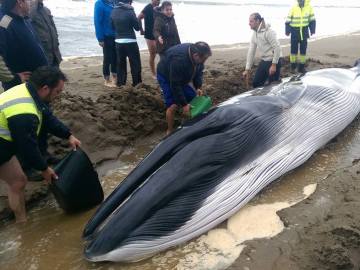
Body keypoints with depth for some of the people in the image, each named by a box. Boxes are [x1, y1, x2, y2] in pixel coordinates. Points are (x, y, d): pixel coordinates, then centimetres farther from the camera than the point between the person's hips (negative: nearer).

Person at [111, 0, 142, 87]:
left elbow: (112, 26, 10)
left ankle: (120, 83, 17)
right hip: (130, 41, -5)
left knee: (120, 63, 13)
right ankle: (137, 83, 9)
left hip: (118, 41, 5)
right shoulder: (130, 12, -12)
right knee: (135, 63, 5)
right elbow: (137, 27, -6)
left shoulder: (113, 12, 3)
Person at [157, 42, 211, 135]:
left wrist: (198, 87, -14)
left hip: (182, 77, 7)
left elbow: (199, 71, -1)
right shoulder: (178, 60, -42)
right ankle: (170, 131, 1)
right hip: (166, 76, -7)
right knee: (173, 105, -17)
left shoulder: (197, 57, -21)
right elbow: (175, 85, -36)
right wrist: (184, 104, -31)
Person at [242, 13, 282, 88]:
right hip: (264, 61, 8)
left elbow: (277, 48, -21)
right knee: (256, 83, 9)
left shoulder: (268, 32, -17)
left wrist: (274, 64, -22)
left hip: (273, 61, -8)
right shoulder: (254, 34, 8)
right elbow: (251, 51, 9)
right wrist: (247, 69, 7)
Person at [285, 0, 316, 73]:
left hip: (304, 31, 2)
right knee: (294, 49, 3)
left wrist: (312, 30, -1)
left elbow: (312, 20, 5)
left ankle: (301, 67, 16)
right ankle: (293, 66, 16)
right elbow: (288, 21, -5)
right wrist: (287, 31, -12)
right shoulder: (293, 8, -9)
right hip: (295, 32, -2)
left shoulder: (309, 7, -3)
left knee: (303, 49, 7)